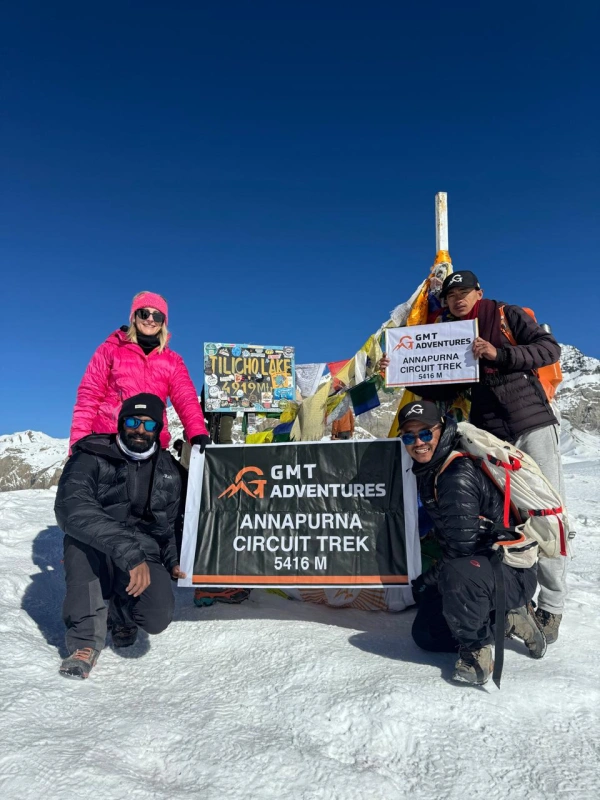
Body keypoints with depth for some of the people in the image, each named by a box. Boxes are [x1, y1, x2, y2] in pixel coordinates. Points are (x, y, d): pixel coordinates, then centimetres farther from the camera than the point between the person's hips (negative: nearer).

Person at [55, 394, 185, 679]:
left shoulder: (168, 470, 6)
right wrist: (127, 551, -41)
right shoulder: (92, 457, -11)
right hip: (92, 556, -3)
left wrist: (172, 561, 10)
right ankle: (86, 639, -24)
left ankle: (119, 612, 13)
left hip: (142, 559, 3)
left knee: (157, 617, -25)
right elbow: (72, 508, -31)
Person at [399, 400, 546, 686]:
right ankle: (506, 619, 18)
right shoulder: (429, 471, 2)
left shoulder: (459, 477, -27)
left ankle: (476, 647, -14)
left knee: (457, 573, -41)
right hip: (478, 564, 9)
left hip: (512, 573, -9)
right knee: (425, 635, 9)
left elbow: (461, 548, -25)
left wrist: (425, 582, -12)